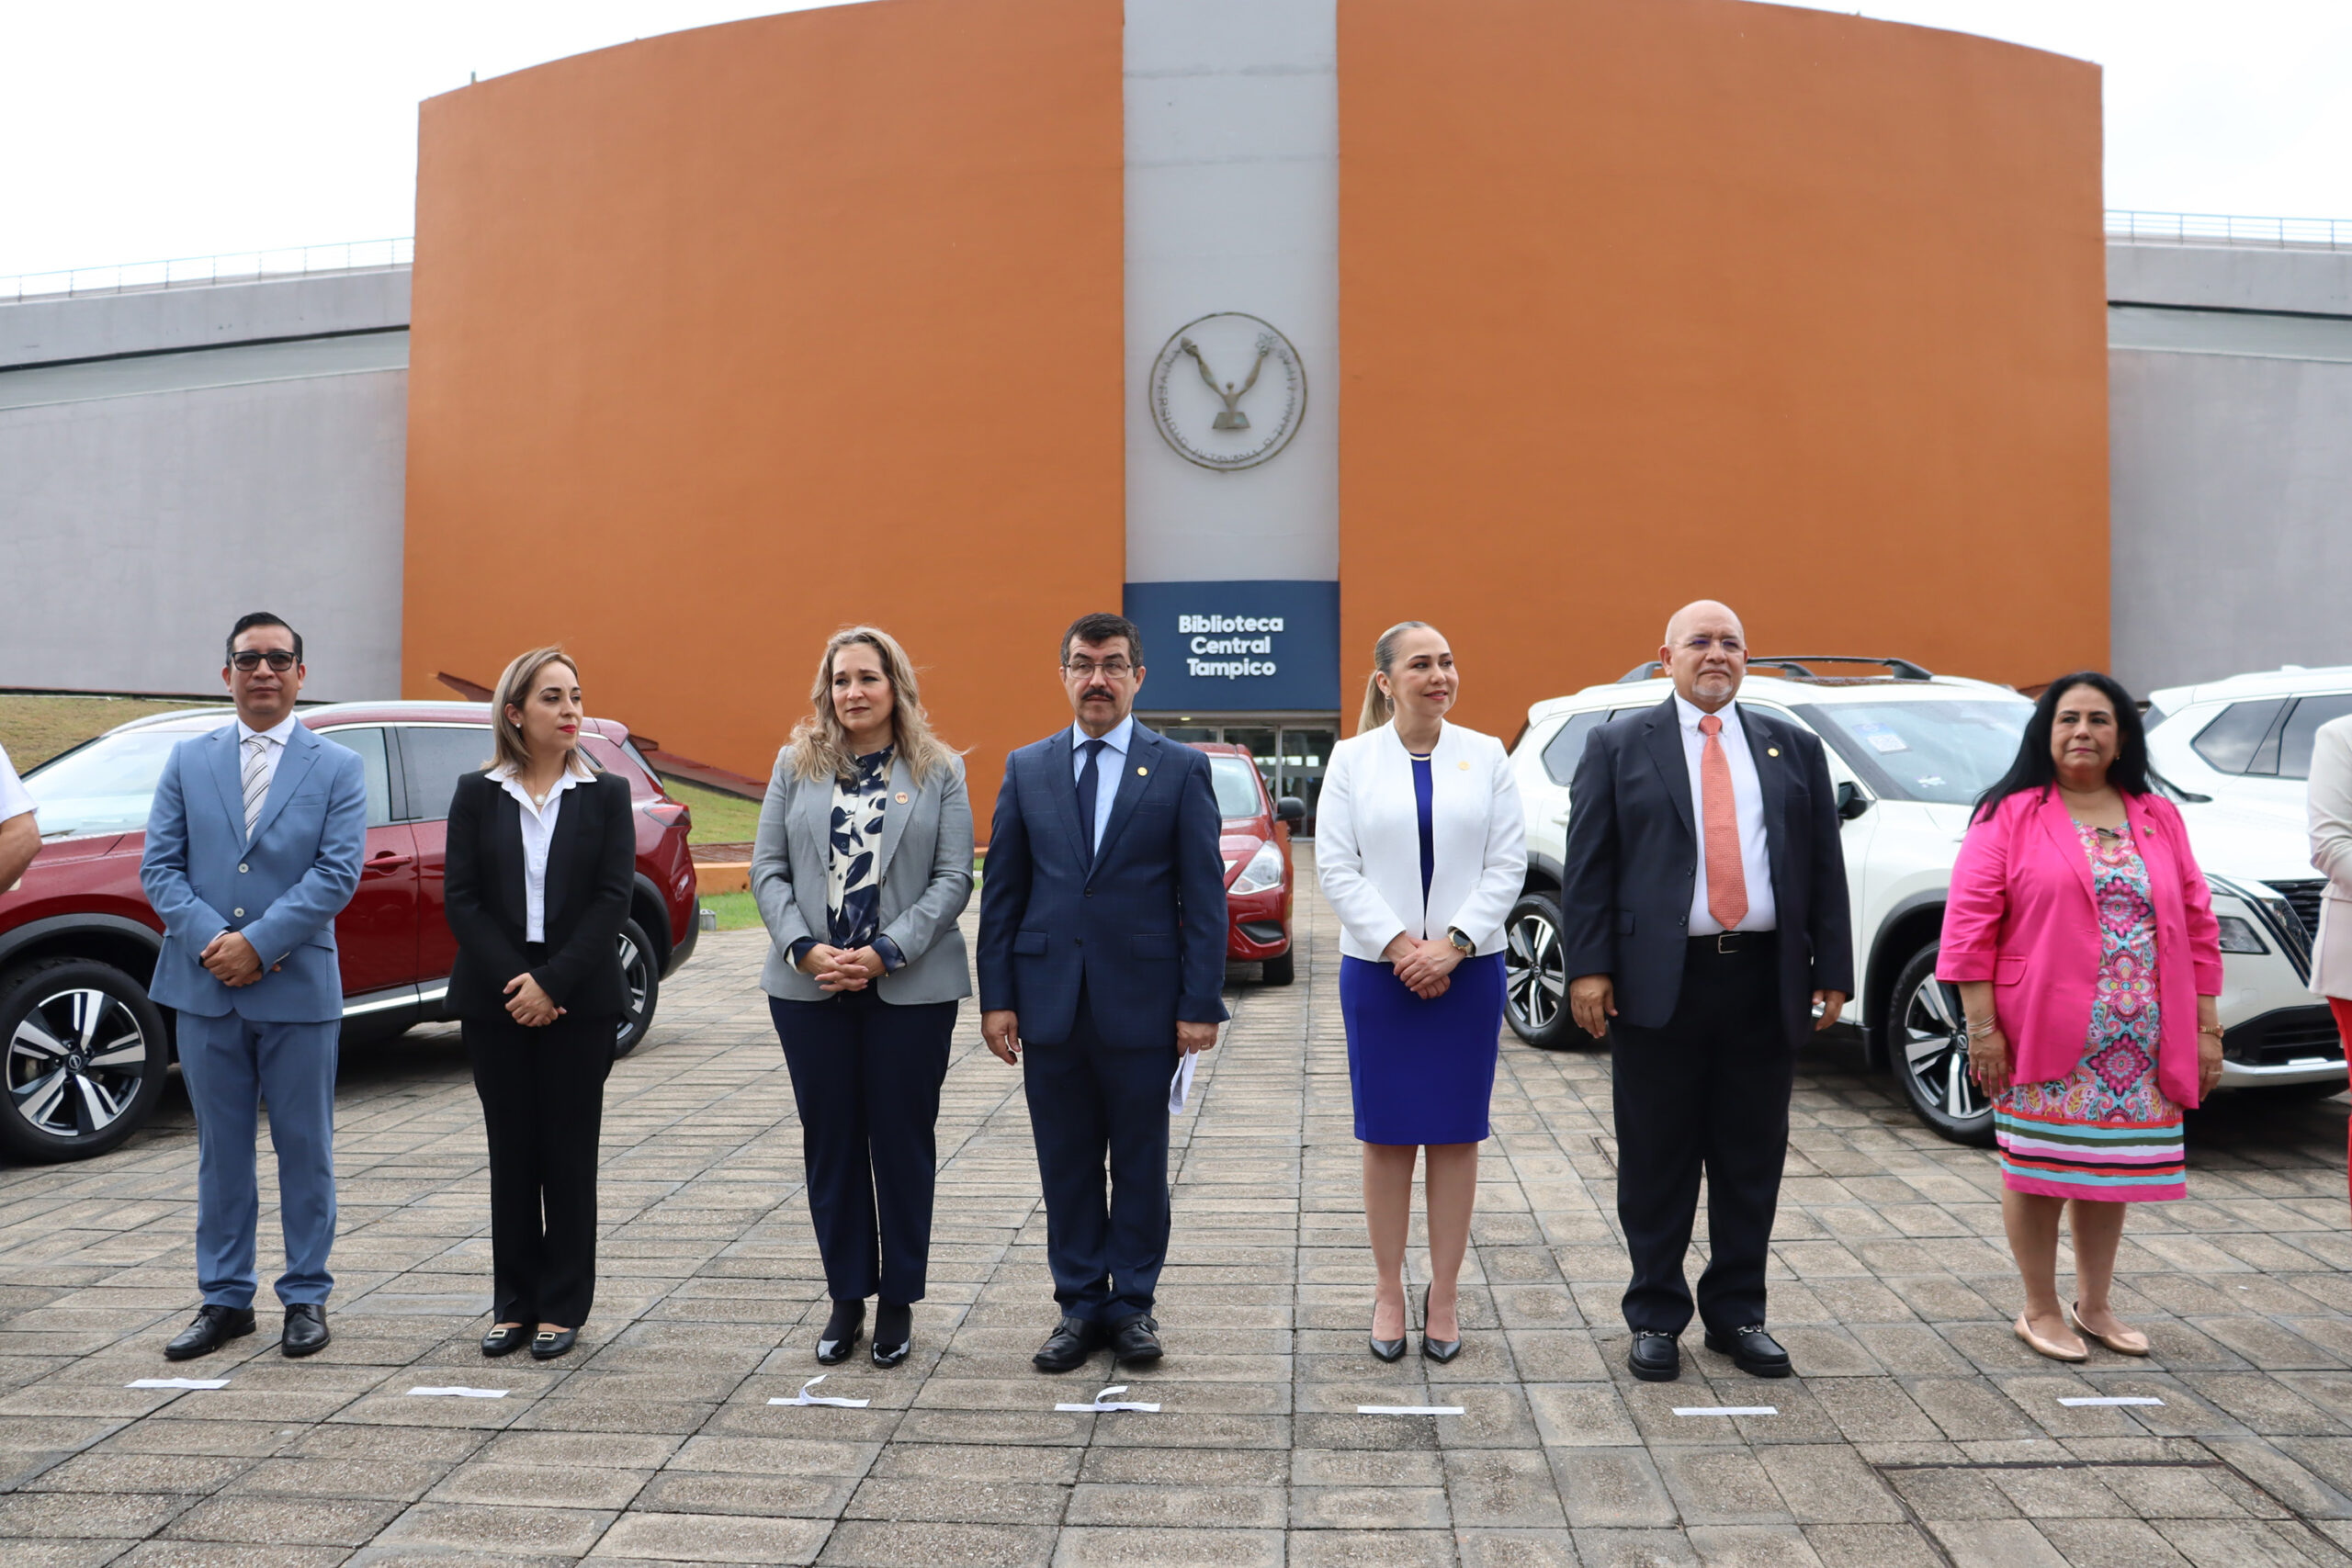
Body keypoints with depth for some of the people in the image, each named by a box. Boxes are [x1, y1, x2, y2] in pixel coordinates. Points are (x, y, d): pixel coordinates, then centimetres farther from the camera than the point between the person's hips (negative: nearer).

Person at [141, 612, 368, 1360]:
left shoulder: (338, 768, 1)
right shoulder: (188, 760, 9)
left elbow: (337, 874, -8)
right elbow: (159, 866, 3)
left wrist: (258, 944, -16)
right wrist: (210, 941, -12)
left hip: (299, 991, -2)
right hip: (205, 990, 2)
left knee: (305, 1151, 6)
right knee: (221, 1152, 11)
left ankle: (306, 1298, 17)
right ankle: (224, 1300, 22)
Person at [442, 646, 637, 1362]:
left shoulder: (607, 794, 2)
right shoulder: (476, 794, 4)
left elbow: (612, 899, -5)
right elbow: (460, 898, -1)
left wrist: (551, 984, -13)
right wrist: (513, 981, -12)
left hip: (579, 1000, -1)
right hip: (495, 1000, 1)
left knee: (570, 1151, 4)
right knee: (511, 1150, 7)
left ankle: (563, 1305, 14)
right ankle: (513, 1304, 18)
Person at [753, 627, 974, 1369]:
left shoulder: (939, 770, 2)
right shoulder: (797, 764, 7)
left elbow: (954, 878, -4)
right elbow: (767, 868, 4)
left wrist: (885, 953, -14)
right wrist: (804, 949, -11)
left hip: (910, 987, -2)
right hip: (809, 988, 2)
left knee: (902, 1140, 6)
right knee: (829, 1140, 9)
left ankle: (898, 1301, 19)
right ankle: (846, 1297, 22)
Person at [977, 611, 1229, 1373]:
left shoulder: (1181, 769, 0)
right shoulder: (1026, 768, 7)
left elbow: (1204, 896, -3)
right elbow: (1001, 892, 7)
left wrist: (1200, 1004, -8)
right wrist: (996, 996, 1)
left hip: (1142, 1003, -2)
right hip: (1050, 1002, 2)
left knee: (1141, 1163, 9)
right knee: (1066, 1164, 10)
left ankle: (1132, 1304, 23)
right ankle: (1079, 1306, 23)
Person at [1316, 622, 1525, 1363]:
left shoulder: (1486, 755, 4)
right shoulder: (1352, 759, 2)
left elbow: (1508, 862, 0)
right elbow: (1335, 865, -3)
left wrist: (1452, 943, -11)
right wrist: (1398, 943, -13)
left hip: (1468, 969, 1)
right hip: (1377, 970, -1)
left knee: (1456, 1135, 6)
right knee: (1387, 1136, 4)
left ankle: (1444, 1295, 18)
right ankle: (1388, 1293, 17)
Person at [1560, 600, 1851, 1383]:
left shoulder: (1793, 748, 12)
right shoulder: (1618, 747, 4)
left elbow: (1825, 867, 11)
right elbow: (1587, 865, -2)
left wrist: (1832, 971, 4)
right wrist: (1589, 966, -10)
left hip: (1766, 984, 3)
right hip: (1658, 983, -2)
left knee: (1753, 1159, 10)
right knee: (1658, 1162, 5)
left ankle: (1738, 1312, 24)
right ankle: (1656, 1316, 19)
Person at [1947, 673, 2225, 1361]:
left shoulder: (2160, 820, 11)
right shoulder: (2009, 816, -2)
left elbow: (2197, 927, 12)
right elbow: (1971, 925, -7)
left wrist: (2206, 1029, 7)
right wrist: (1982, 1027, -13)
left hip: (2141, 1043, 4)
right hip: (2043, 1039, -4)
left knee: (2112, 1169, 12)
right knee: (2040, 1170, 2)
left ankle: (2093, 1305, 28)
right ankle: (2040, 1311, 18)